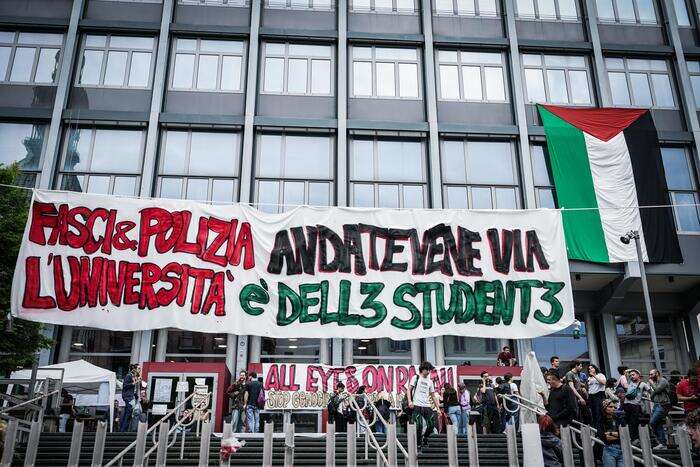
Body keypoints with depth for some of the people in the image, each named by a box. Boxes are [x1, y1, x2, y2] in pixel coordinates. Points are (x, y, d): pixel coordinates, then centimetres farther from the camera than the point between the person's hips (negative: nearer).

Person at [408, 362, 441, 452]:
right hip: (417, 406, -5)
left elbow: (433, 396, 18)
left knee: (432, 424, -2)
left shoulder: (430, 382, 17)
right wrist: (410, 401, -14)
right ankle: (418, 444, 4)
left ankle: (424, 438, 24)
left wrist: (438, 407, 9)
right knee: (419, 425, -10)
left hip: (427, 406, 5)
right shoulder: (416, 378, 4)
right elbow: (409, 390, -1)